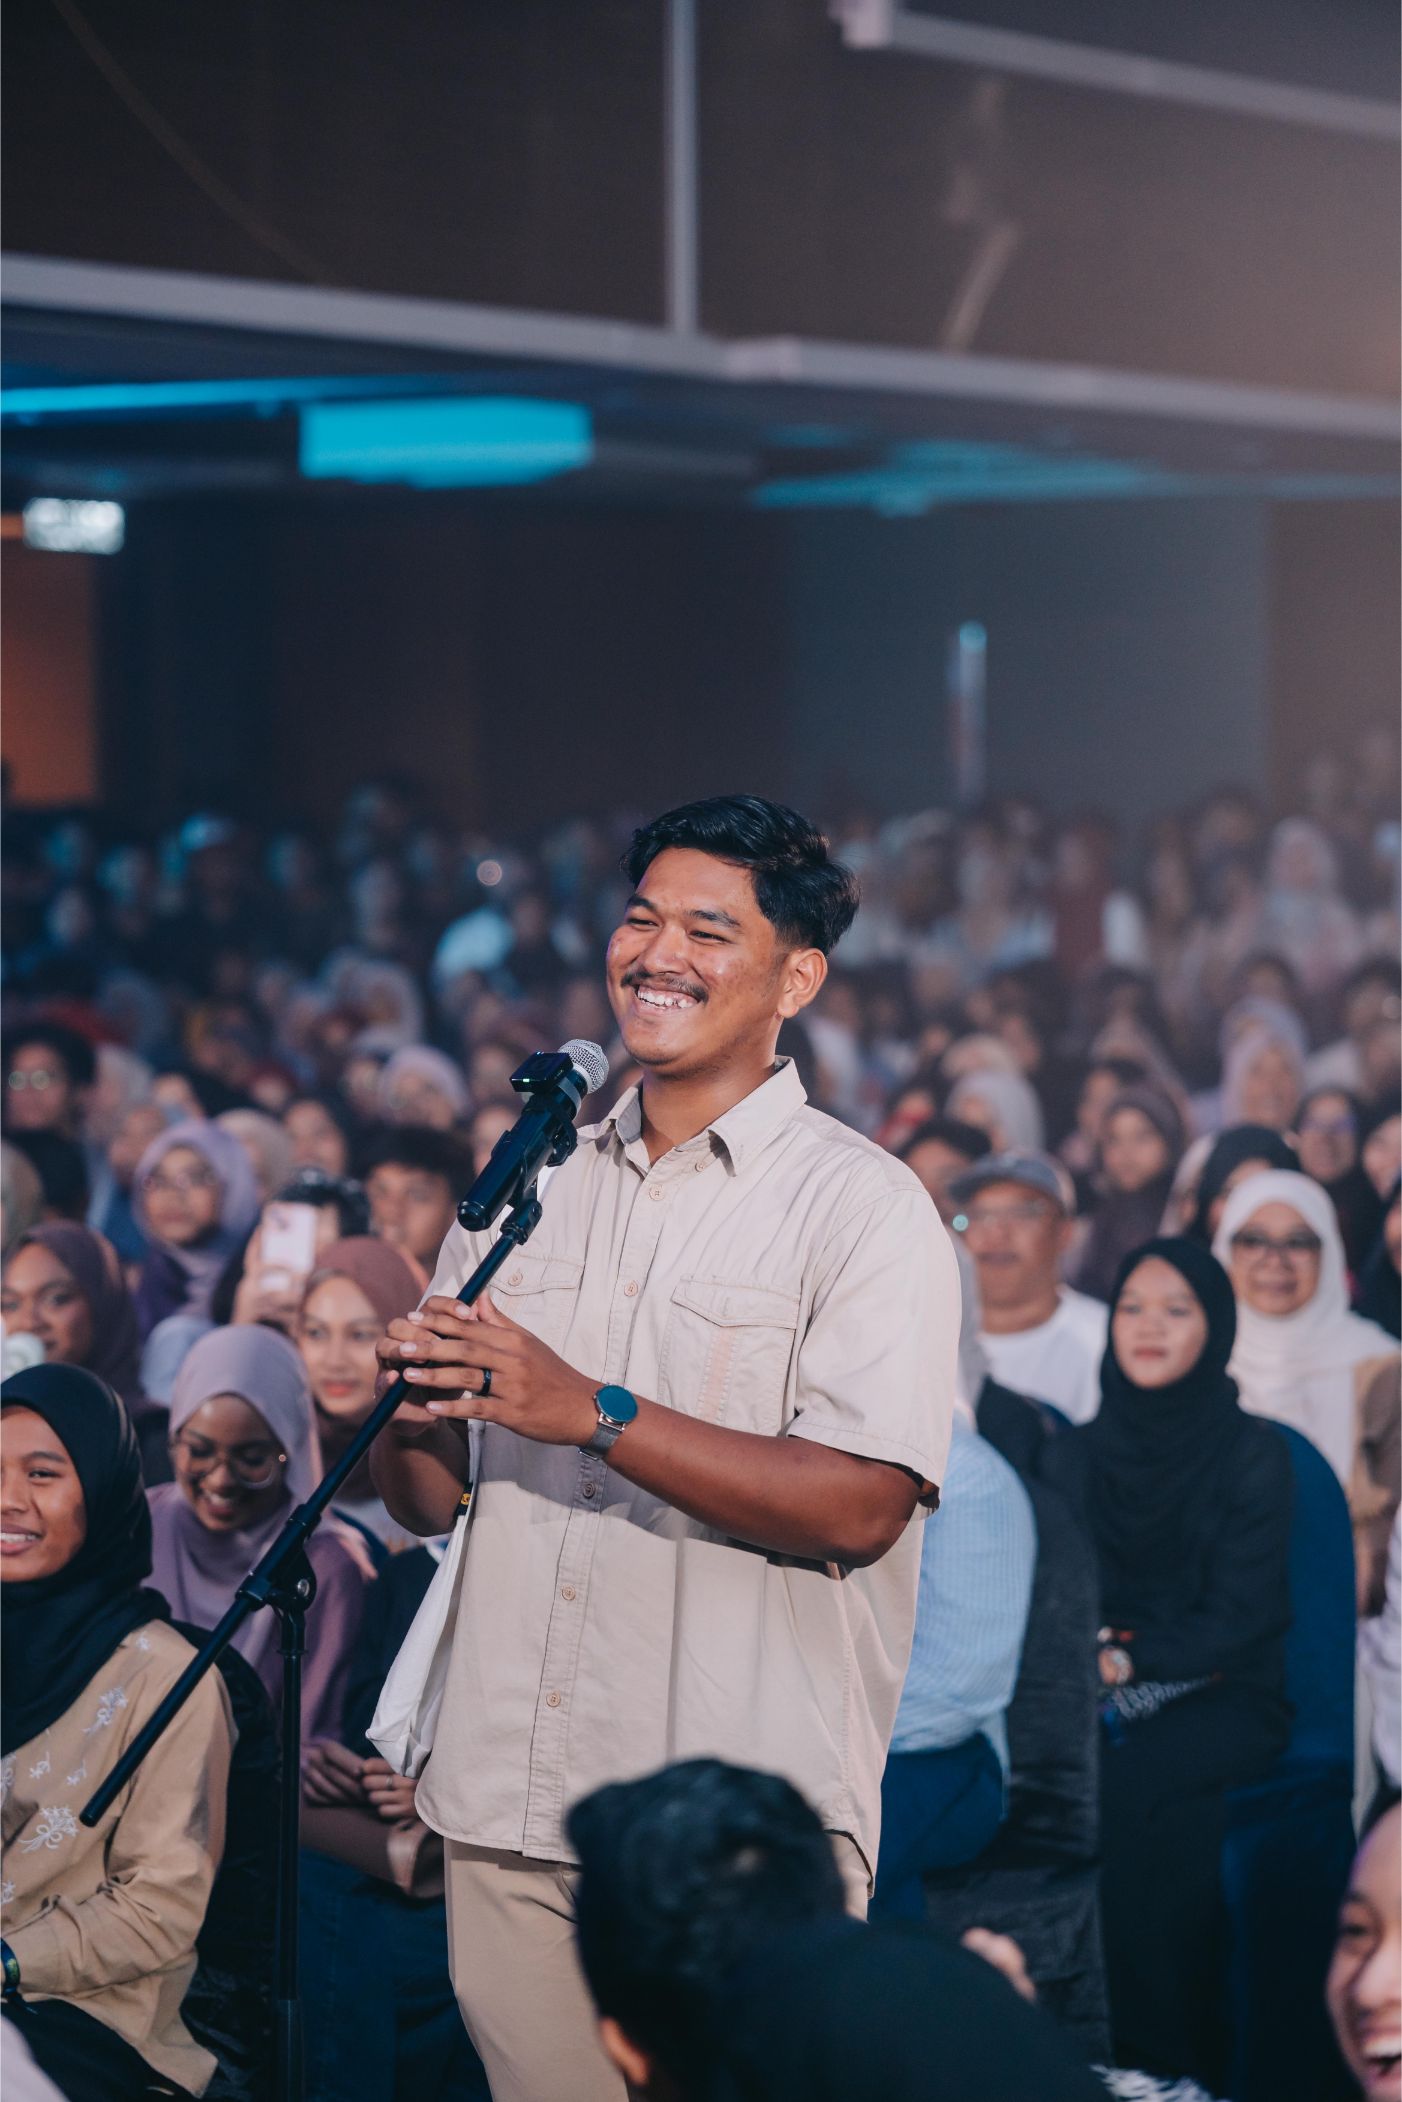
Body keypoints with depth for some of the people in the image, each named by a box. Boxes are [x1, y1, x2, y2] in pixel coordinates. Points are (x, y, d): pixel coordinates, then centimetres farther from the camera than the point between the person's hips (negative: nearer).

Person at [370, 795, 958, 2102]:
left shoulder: (863, 1205, -3)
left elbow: (857, 1507, -16)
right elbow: (432, 1502, 15)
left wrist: (591, 1412, -21)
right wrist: (403, 1417, -8)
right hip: (507, 1803, 5)